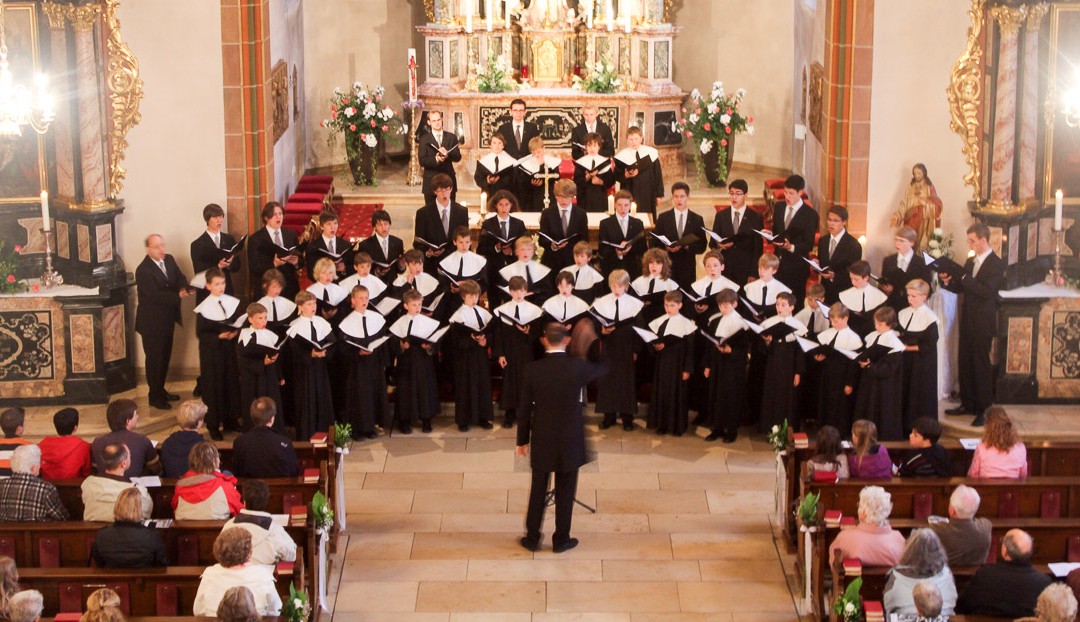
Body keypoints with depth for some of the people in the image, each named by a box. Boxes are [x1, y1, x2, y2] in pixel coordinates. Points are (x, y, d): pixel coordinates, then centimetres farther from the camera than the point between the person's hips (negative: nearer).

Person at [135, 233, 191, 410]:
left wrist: (184, 288, -20)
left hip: (167, 318, 8)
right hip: (152, 322, -8)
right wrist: (178, 296, -32)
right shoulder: (143, 271, -21)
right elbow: (155, 295, -28)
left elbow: (180, 278, 2)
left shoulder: (169, 260, 3)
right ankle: (155, 397, 13)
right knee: (154, 359, 2)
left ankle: (161, 390, 33)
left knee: (165, 356, 18)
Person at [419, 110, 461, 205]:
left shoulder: (451, 137, 10)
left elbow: (458, 157, 2)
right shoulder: (424, 139, 3)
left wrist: (447, 154, -19)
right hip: (431, 181, -2)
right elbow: (422, 161, -6)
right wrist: (435, 159, -24)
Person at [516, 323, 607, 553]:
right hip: (570, 442, -1)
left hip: (541, 441, 1)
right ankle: (561, 539, 20)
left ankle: (532, 538, 22)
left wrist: (522, 440, 7)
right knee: (565, 492, 11)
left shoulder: (533, 369, -11)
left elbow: (524, 408, -4)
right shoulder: (578, 367, -13)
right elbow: (601, 370, 11)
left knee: (538, 490, 14)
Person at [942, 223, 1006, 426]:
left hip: (982, 323, -8)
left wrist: (964, 279, -22)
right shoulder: (971, 262, 13)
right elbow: (961, 288, 15)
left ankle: (982, 410, 3)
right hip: (967, 321, 8)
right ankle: (967, 404, 21)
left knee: (981, 364, -3)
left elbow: (987, 291, -23)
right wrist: (949, 281, -4)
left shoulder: (996, 264, -12)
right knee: (965, 363, 11)